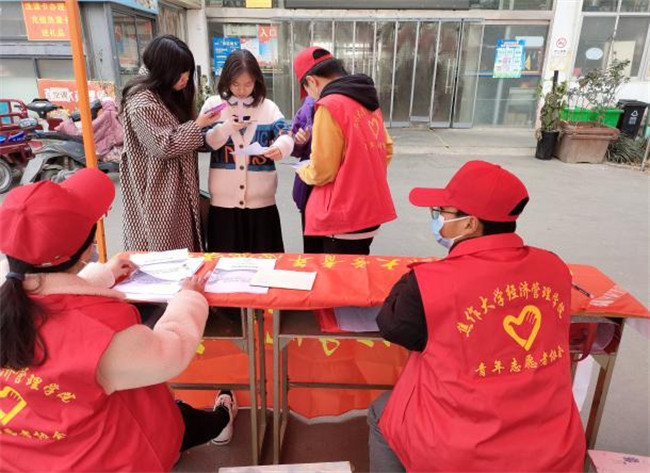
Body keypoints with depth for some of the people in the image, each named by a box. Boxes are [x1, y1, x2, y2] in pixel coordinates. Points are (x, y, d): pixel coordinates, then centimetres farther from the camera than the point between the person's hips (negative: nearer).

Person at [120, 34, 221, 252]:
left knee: (183, 245, 14)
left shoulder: (172, 95, 12)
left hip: (179, 188, 9)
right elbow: (163, 145, -21)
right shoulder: (142, 102, -17)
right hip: (159, 193, -9)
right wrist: (198, 125, -17)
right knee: (164, 249, 1)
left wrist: (202, 125, 6)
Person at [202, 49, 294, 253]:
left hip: (261, 200, 0)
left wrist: (280, 147, -30)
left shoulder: (268, 107, 5)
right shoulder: (213, 104, 5)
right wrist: (227, 126, -16)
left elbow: (286, 136, -7)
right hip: (224, 200, 0)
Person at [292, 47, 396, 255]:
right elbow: (386, 149, 17)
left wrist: (302, 170, 5)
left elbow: (321, 172, -15)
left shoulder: (329, 105, -16)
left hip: (345, 216, -8)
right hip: (371, 209, 8)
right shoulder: (367, 99, 8)